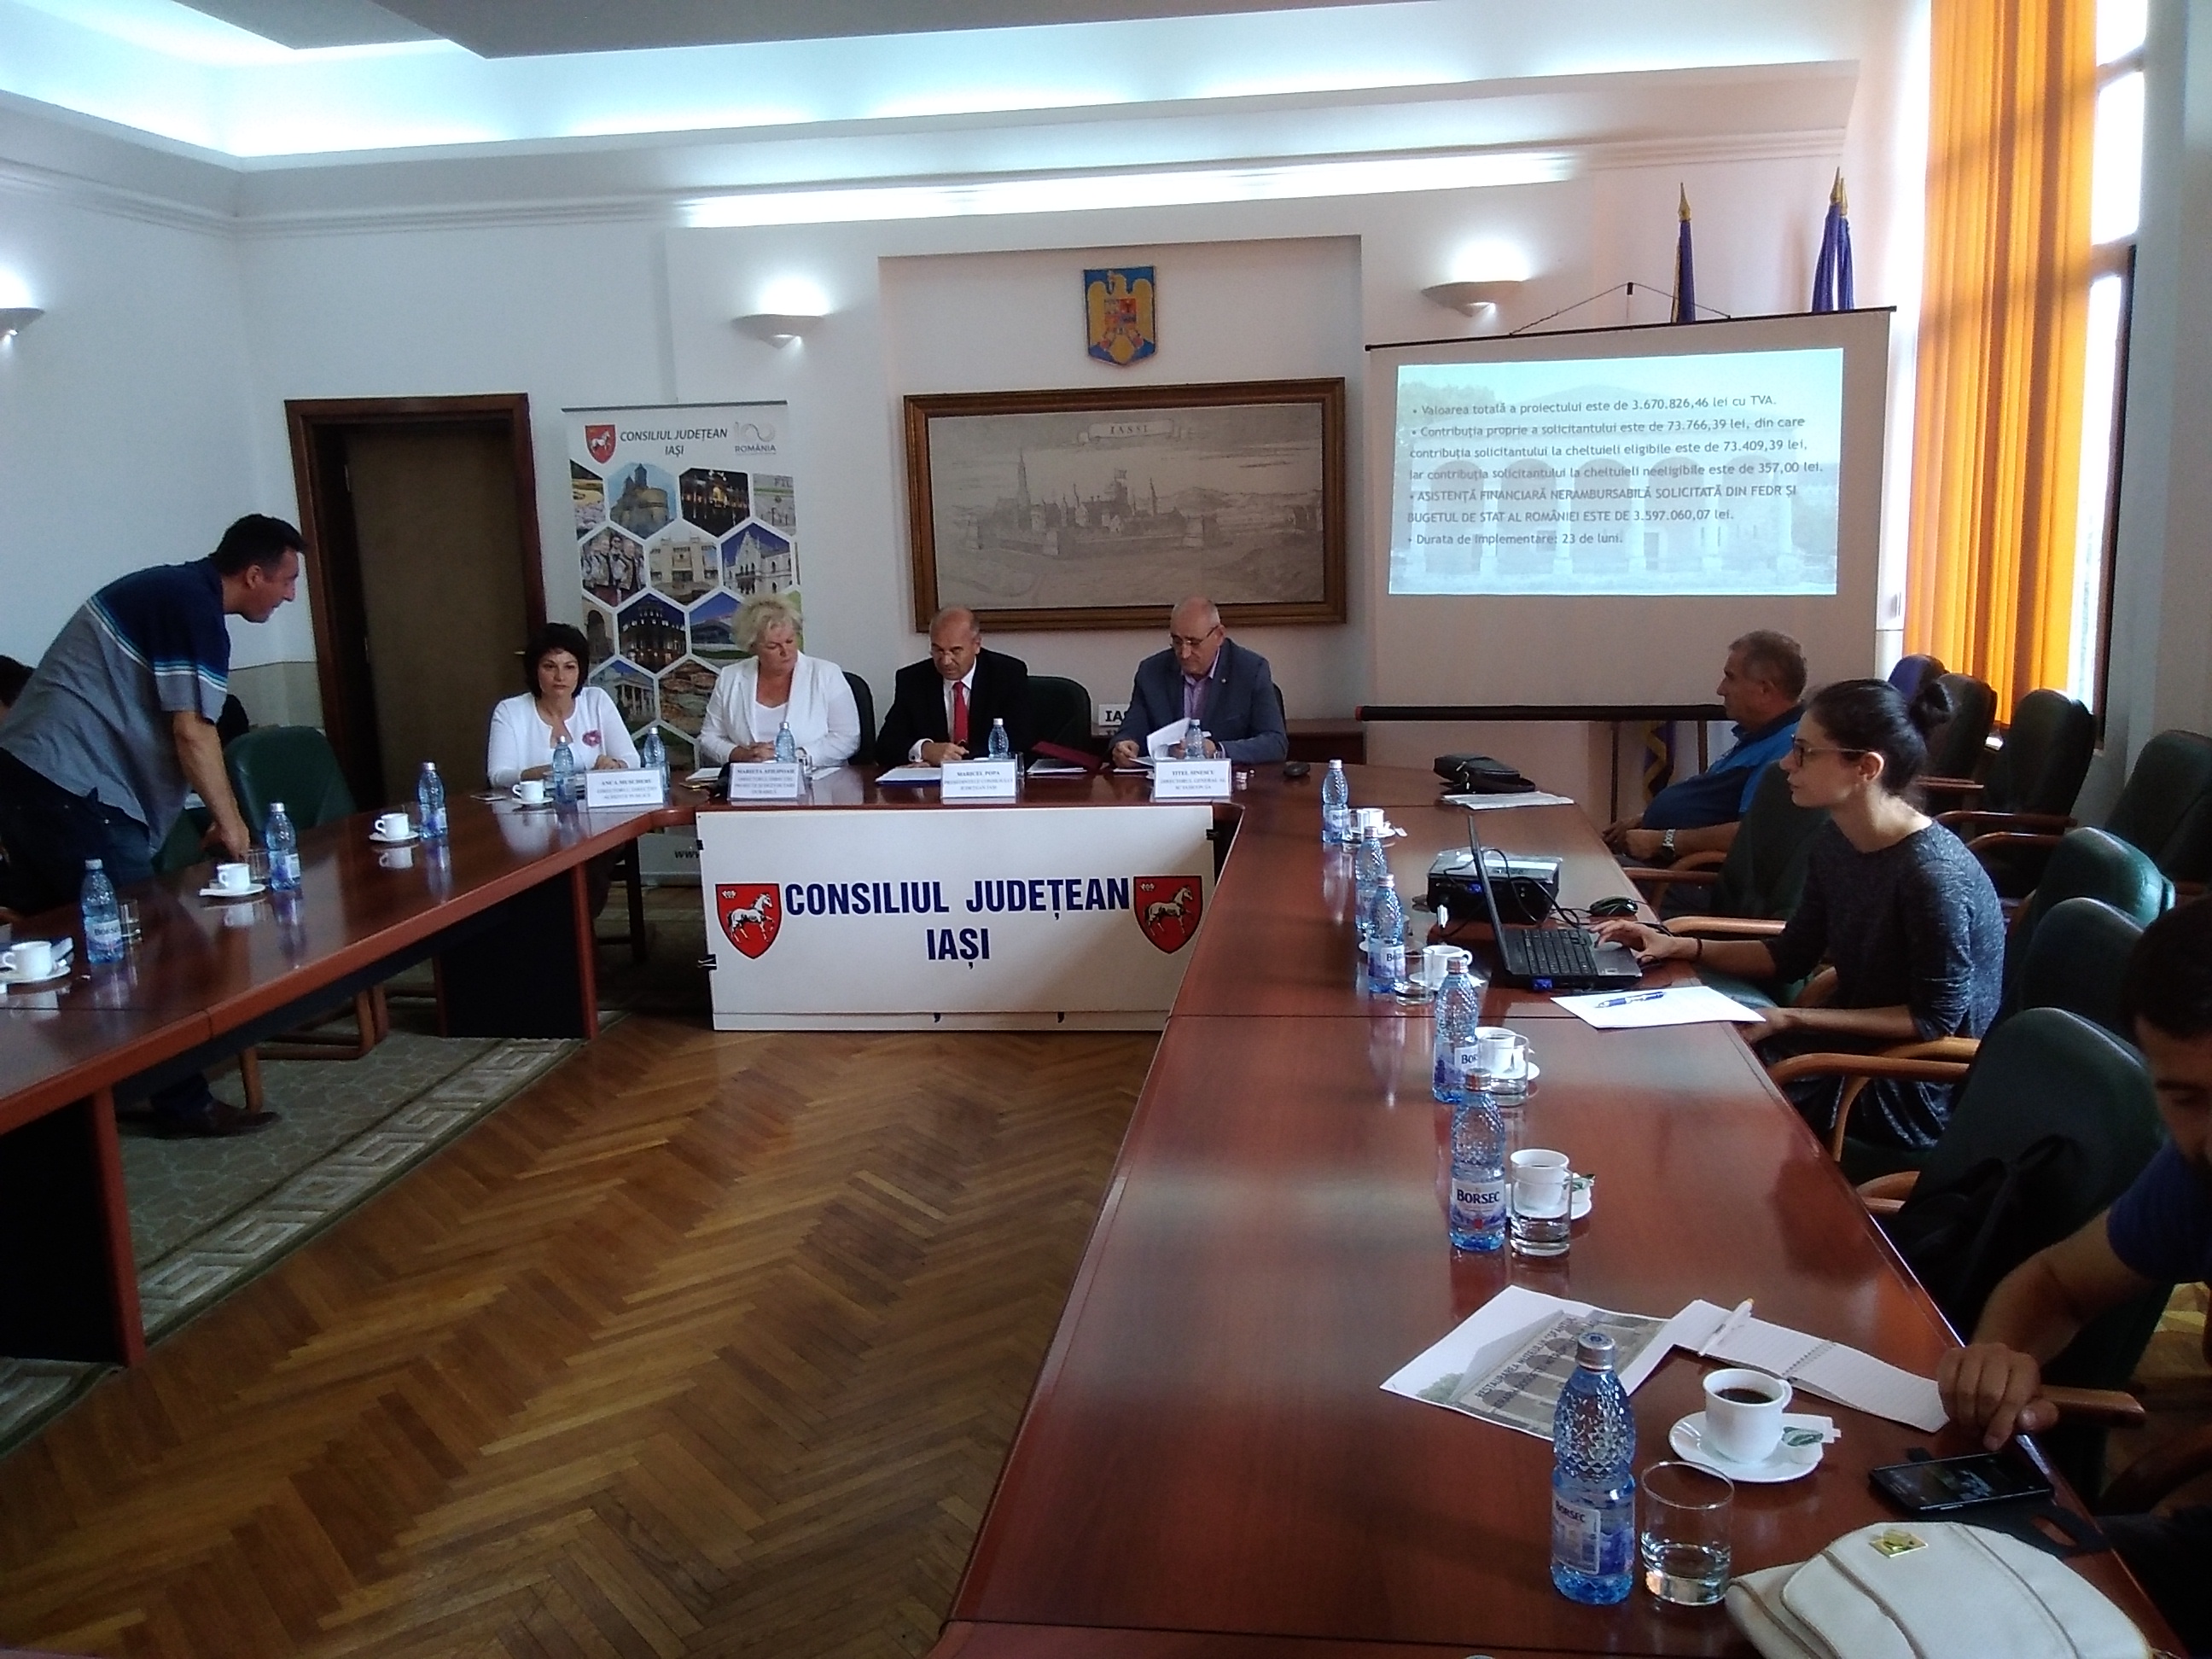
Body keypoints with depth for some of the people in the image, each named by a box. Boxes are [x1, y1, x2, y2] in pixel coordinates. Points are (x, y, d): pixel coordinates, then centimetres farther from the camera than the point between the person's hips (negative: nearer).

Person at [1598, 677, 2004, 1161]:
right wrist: (1680, 947, -2)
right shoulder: (1835, 840, -1)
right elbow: (1791, 956, 9)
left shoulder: (1933, 871, -26)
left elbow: (1935, 1019, -21)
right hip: (1857, 1042, 7)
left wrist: (1789, 1020, -22)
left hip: (1918, 1093, -7)